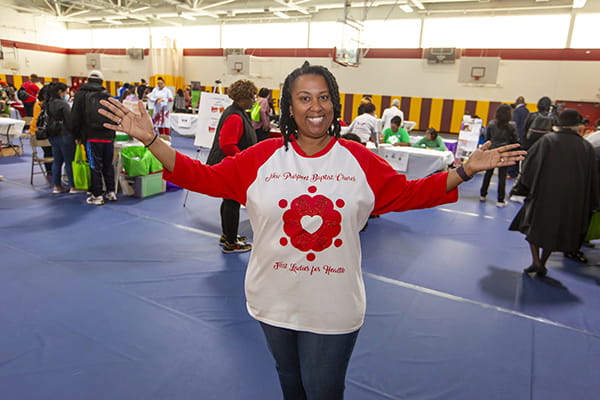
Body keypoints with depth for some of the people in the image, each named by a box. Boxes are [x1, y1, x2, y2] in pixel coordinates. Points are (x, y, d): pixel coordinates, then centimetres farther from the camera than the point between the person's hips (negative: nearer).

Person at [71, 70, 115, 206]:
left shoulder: (81, 94, 3)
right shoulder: (108, 96, 10)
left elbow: (76, 117, 3)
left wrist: (77, 135, 11)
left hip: (92, 137, -3)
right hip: (108, 136, 3)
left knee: (95, 166, 0)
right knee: (108, 164, 11)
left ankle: (97, 196, 2)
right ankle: (111, 192, 15)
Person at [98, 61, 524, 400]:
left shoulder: (361, 160, -9)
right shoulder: (262, 157, -11)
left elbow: (409, 193, 0)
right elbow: (205, 177, -9)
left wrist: (465, 170, -5)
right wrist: (150, 139, -16)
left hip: (334, 307, -1)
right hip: (274, 300, 2)